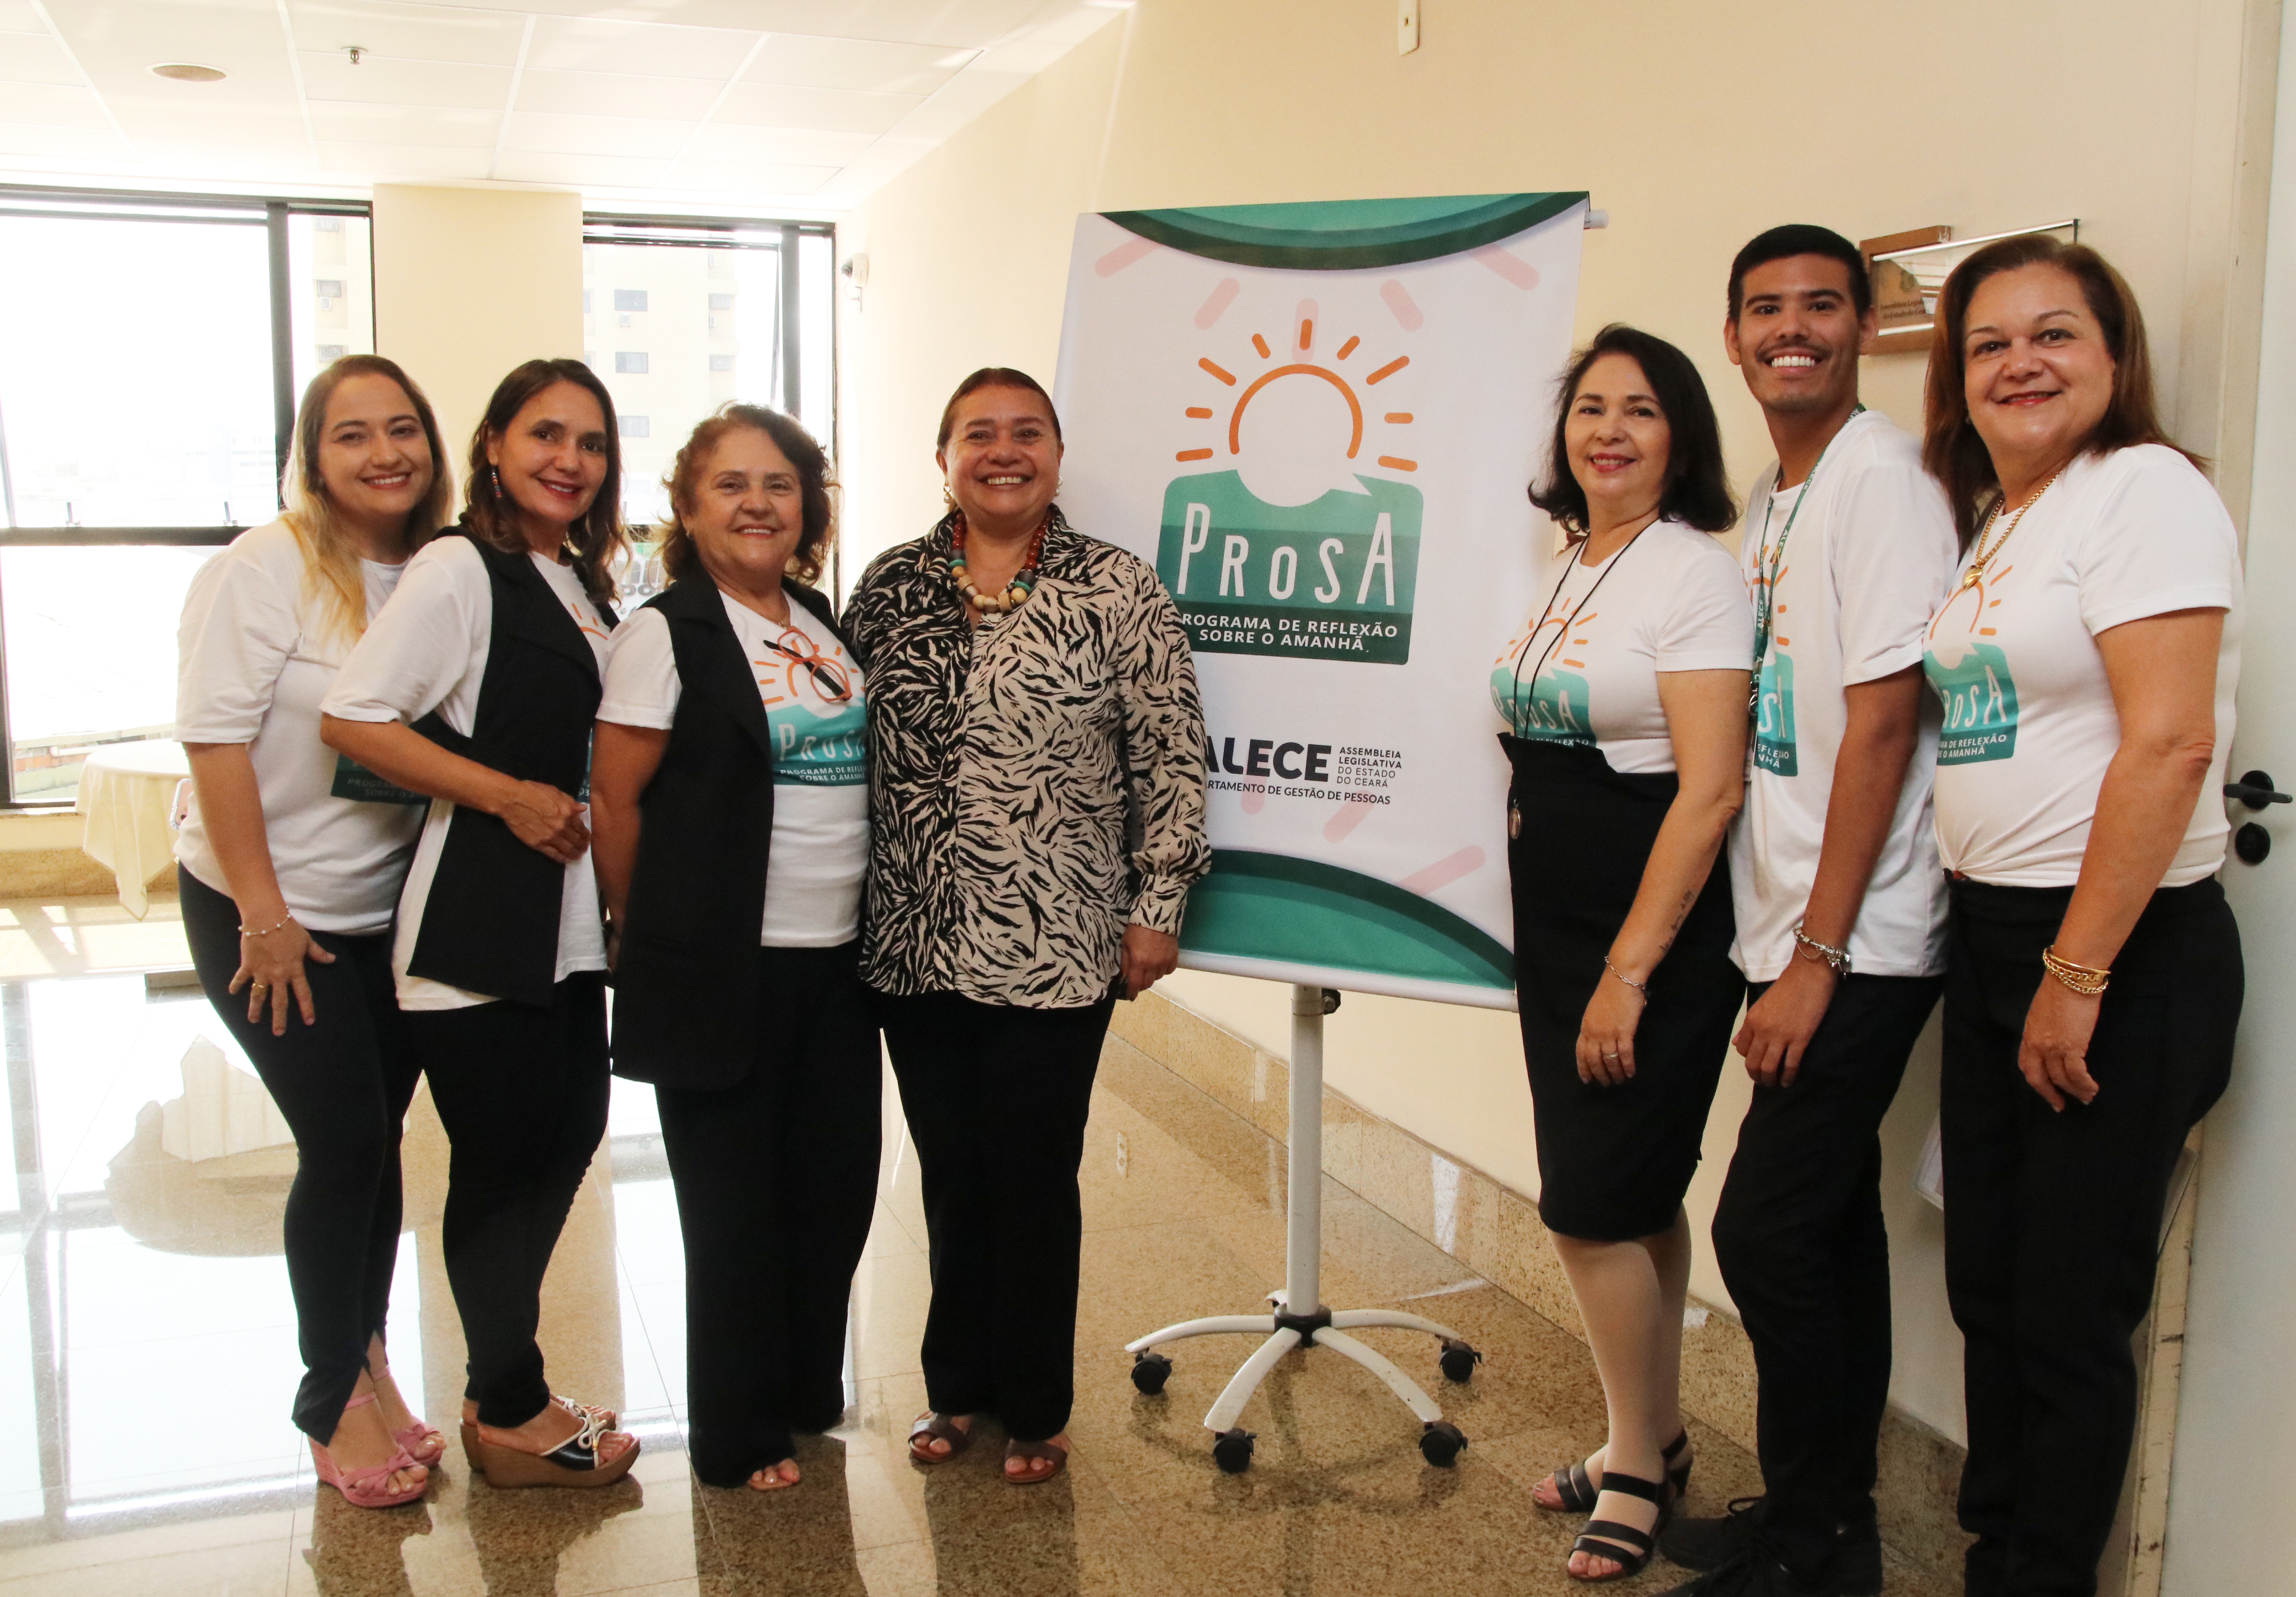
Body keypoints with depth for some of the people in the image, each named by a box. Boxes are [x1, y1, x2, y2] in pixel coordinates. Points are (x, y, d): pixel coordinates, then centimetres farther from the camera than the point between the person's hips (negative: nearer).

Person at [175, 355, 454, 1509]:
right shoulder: (264, 570, -13)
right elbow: (216, 738, -16)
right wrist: (263, 914, -16)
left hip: (395, 912, 5)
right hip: (266, 915, -5)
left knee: (374, 1142, 10)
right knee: (343, 1144, -4)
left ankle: (364, 1368, 28)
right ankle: (335, 1399, 15)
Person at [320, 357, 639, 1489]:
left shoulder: (579, 584, 14)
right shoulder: (461, 568, -11)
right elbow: (353, 720, -19)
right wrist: (511, 796, -18)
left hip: (567, 925, 8)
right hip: (477, 924, -8)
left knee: (565, 1139, 14)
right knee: (502, 1164, 3)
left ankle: (504, 1388, 31)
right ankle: (509, 1417, 20)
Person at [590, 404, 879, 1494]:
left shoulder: (824, 626, 11)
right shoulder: (668, 632, -8)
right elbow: (615, 800, -8)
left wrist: (866, 916, 11)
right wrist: (649, 939, -2)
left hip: (835, 956, 6)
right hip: (725, 968, -6)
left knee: (837, 1182, 13)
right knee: (736, 1205, 6)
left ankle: (808, 1390, 34)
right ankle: (734, 1436, 24)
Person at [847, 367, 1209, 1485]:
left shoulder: (1118, 592, -3)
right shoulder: (889, 589, 6)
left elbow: (1171, 756, -3)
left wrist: (1156, 905, -5)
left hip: (1056, 948, -3)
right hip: (916, 943, 3)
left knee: (1034, 1178, 6)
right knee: (949, 1174, 14)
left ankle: (1034, 1408, 27)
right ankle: (958, 1387, 34)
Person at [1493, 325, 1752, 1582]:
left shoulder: (1692, 572, -13)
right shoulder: (1565, 571, 12)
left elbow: (1710, 787, -19)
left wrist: (1628, 972, -20)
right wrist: (1554, 954, 16)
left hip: (1657, 933, -7)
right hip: (1555, 924, 8)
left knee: (1595, 1206, -3)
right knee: (1635, 1198, 16)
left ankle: (1636, 1468, 16)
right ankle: (1654, 1441, 30)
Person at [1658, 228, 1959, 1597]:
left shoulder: (1882, 476, -12)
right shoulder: (1772, 498, 15)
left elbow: (1882, 724, -18)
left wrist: (1816, 956, -18)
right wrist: (1787, 951, 12)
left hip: (1858, 946, -8)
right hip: (1797, 935, 9)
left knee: (1767, 1231, -5)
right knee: (1829, 1227, 15)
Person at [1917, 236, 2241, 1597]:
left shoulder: (2143, 490, -12)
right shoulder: (1996, 519, 15)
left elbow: (2169, 744, -21)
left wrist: (2077, 975, -21)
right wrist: (2004, 951, 11)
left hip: (2125, 955, -8)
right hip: (1993, 934, 8)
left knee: (2068, 1309, 3)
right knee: (1987, 1286, 16)